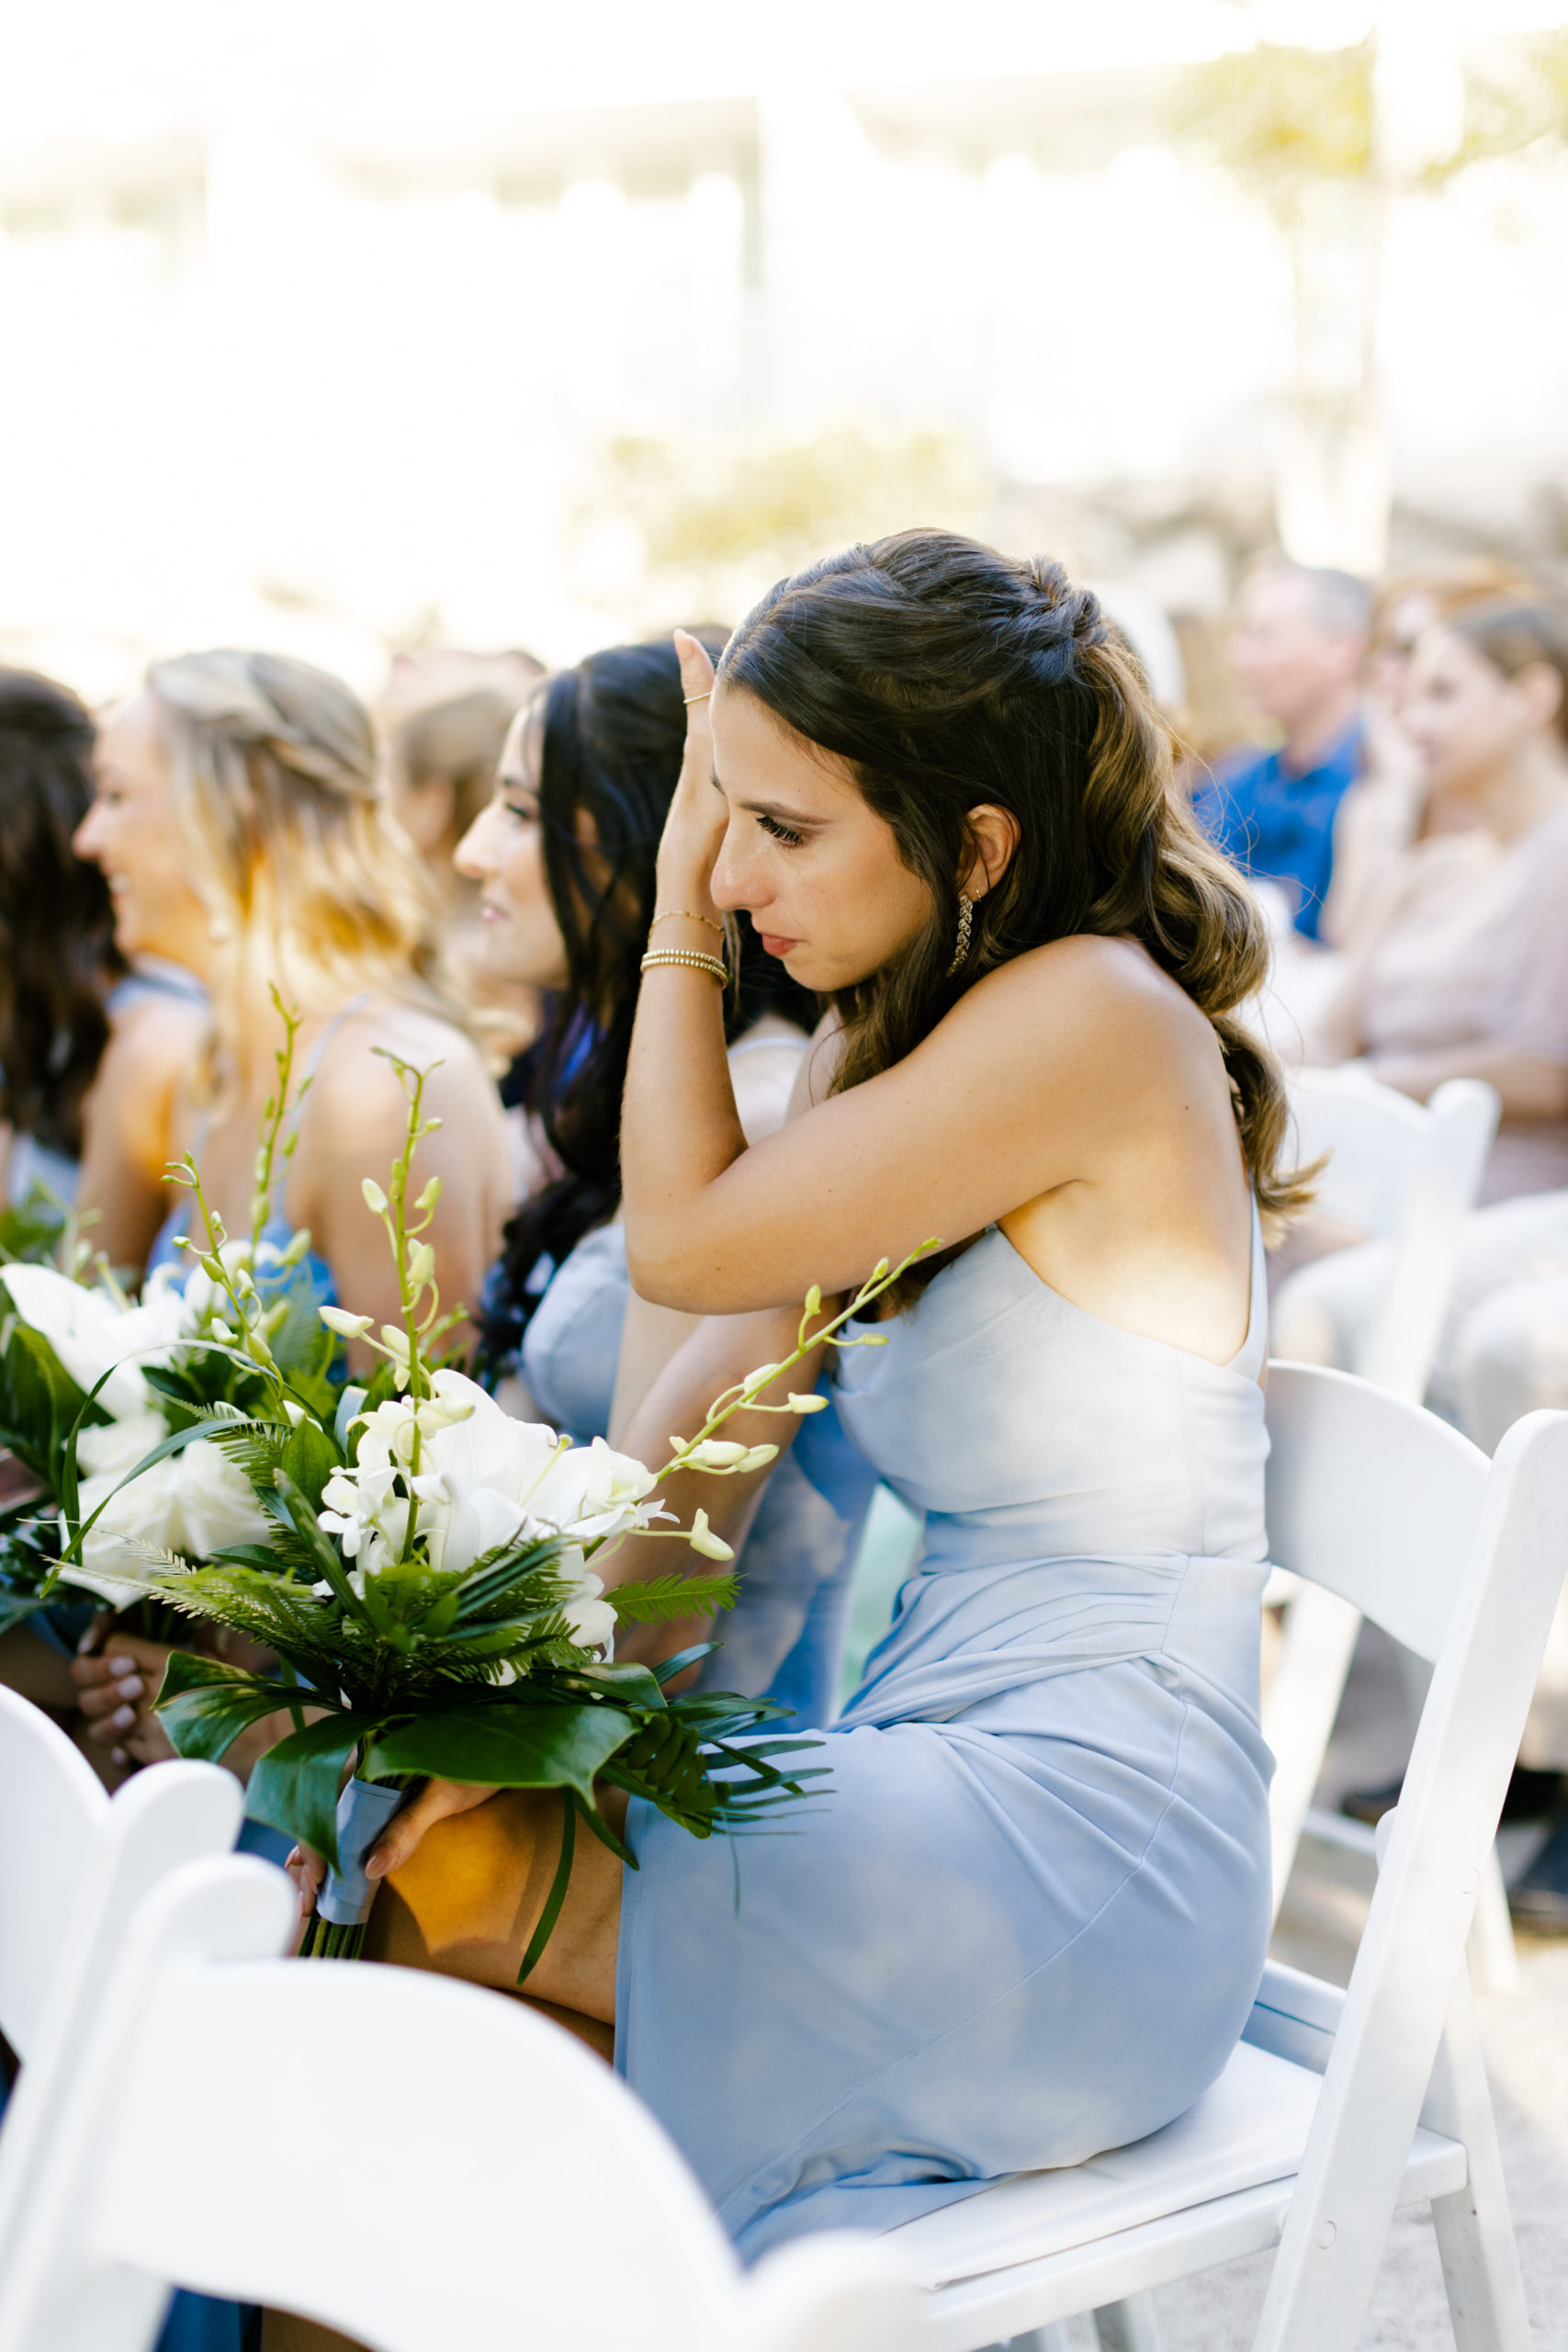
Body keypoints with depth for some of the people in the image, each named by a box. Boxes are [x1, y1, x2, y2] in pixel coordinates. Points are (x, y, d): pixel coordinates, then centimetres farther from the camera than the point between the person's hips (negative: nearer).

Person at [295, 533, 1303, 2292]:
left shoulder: (1092, 1015, -16)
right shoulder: (894, 1047, 13)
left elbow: (686, 1243, -12)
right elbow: (707, 1416, 6)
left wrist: (678, 919, -1)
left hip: (1077, 1851, -8)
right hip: (955, 1787, 8)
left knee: (448, 1891, -16)